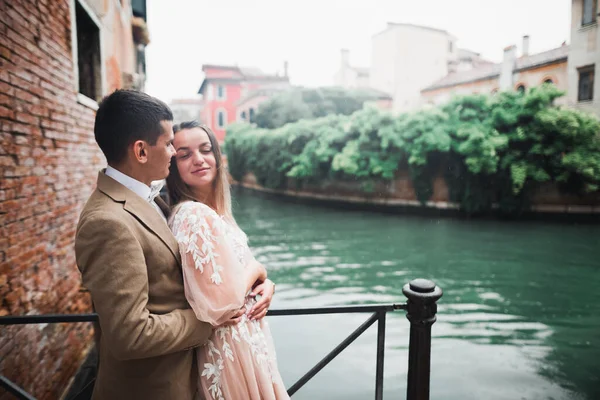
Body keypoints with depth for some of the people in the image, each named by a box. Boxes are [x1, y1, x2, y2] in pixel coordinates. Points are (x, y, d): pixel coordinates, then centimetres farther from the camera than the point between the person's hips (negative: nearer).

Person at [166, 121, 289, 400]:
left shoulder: (216, 210, 4)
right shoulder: (195, 215, -24)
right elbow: (224, 302, -30)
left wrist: (266, 284, -7)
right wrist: (257, 269, -12)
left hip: (245, 337, 9)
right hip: (231, 346, -9)